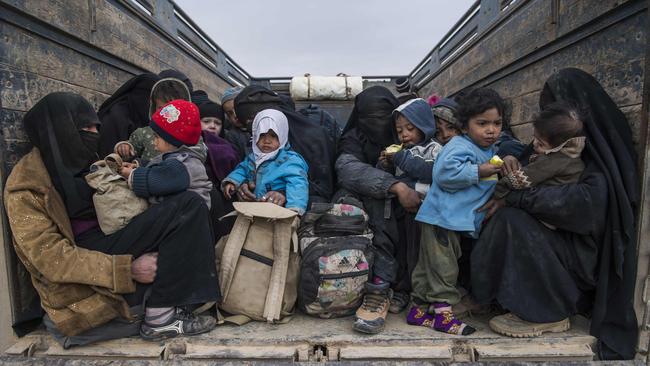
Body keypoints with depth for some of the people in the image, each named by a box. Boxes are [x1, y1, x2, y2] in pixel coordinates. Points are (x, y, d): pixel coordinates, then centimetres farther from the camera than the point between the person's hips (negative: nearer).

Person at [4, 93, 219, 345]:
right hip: (79, 283, -8)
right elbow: (52, 259, -18)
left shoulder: (79, 162, 15)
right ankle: (159, 317, -17)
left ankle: (166, 307, -14)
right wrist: (128, 269, -24)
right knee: (186, 207, -21)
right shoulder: (25, 186, -9)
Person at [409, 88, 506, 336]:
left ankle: (419, 309, 24)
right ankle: (443, 313, 6)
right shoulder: (460, 147, -14)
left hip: (462, 221, 10)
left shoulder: (490, 152, 19)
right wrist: (478, 173, -24)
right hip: (442, 218, -10)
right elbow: (445, 172, -29)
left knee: (428, 267, 15)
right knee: (443, 267, -4)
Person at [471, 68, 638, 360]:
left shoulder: (602, 149, -14)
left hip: (588, 252, -8)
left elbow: (587, 199, -29)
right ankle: (539, 302, 0)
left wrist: (516, 197, -27)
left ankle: (549, 314, -12)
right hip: (567, 240, 8)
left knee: (512, 220, -26)